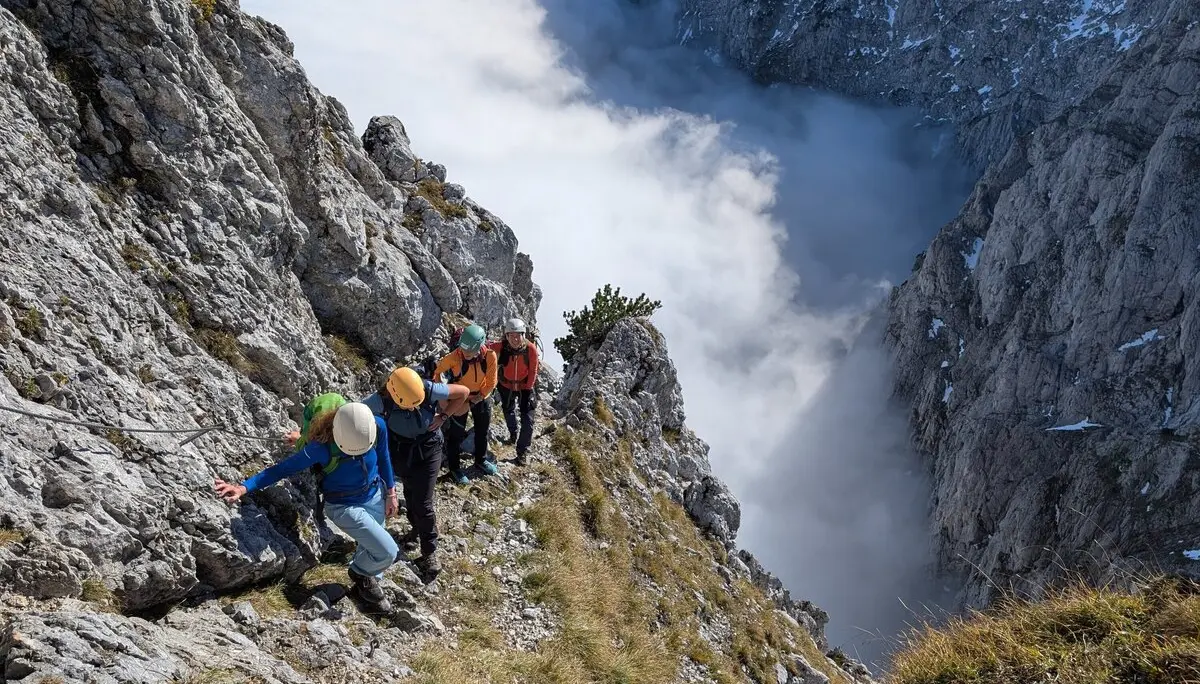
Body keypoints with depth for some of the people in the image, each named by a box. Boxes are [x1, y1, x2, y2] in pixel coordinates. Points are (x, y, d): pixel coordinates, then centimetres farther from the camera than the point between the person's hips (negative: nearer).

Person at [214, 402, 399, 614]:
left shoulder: (377, 426, -23)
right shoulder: (322, 446, -34)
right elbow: (284, 468, -26)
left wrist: (390, 492, 8)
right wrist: (244, 487, -36)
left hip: (375, 495, 5)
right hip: (344, 507, -4)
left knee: (370, 548, 21)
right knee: (387, 552, -10)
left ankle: (365, 585, 51)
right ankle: (361, 574, 23)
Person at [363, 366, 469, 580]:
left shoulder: (430, 390, -31)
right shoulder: (381, 400, -29)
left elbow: (464, 392, -16)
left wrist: (442, 415, -13)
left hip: (427, 453, -2)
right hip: (401, 454, 2)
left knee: (423, 504, -2)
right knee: (410, 495, 23)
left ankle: (430, 553, 11)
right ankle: (417, 529, 49)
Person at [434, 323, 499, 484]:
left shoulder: (490, 356, -27)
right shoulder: (454, 357, -33)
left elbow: (491, 383, -15)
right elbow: (436, 371, -17)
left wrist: (476, 399, -16)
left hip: (481, 397, 3)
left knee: (482, 431, 23)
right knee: (456, 434, 8)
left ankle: (481, 460, 47)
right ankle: (455, 467, 29)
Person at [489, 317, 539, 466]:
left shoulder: (531, 348, -28)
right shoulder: (501, 347, -28)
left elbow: (533, 370, -16)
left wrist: (528, 389, -10)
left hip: (525, 386, -1)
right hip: (506, 386, 1)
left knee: (528, 420, -5)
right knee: (508, 412, 26)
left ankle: (522, 453, 9)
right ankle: (513, 434, 57)